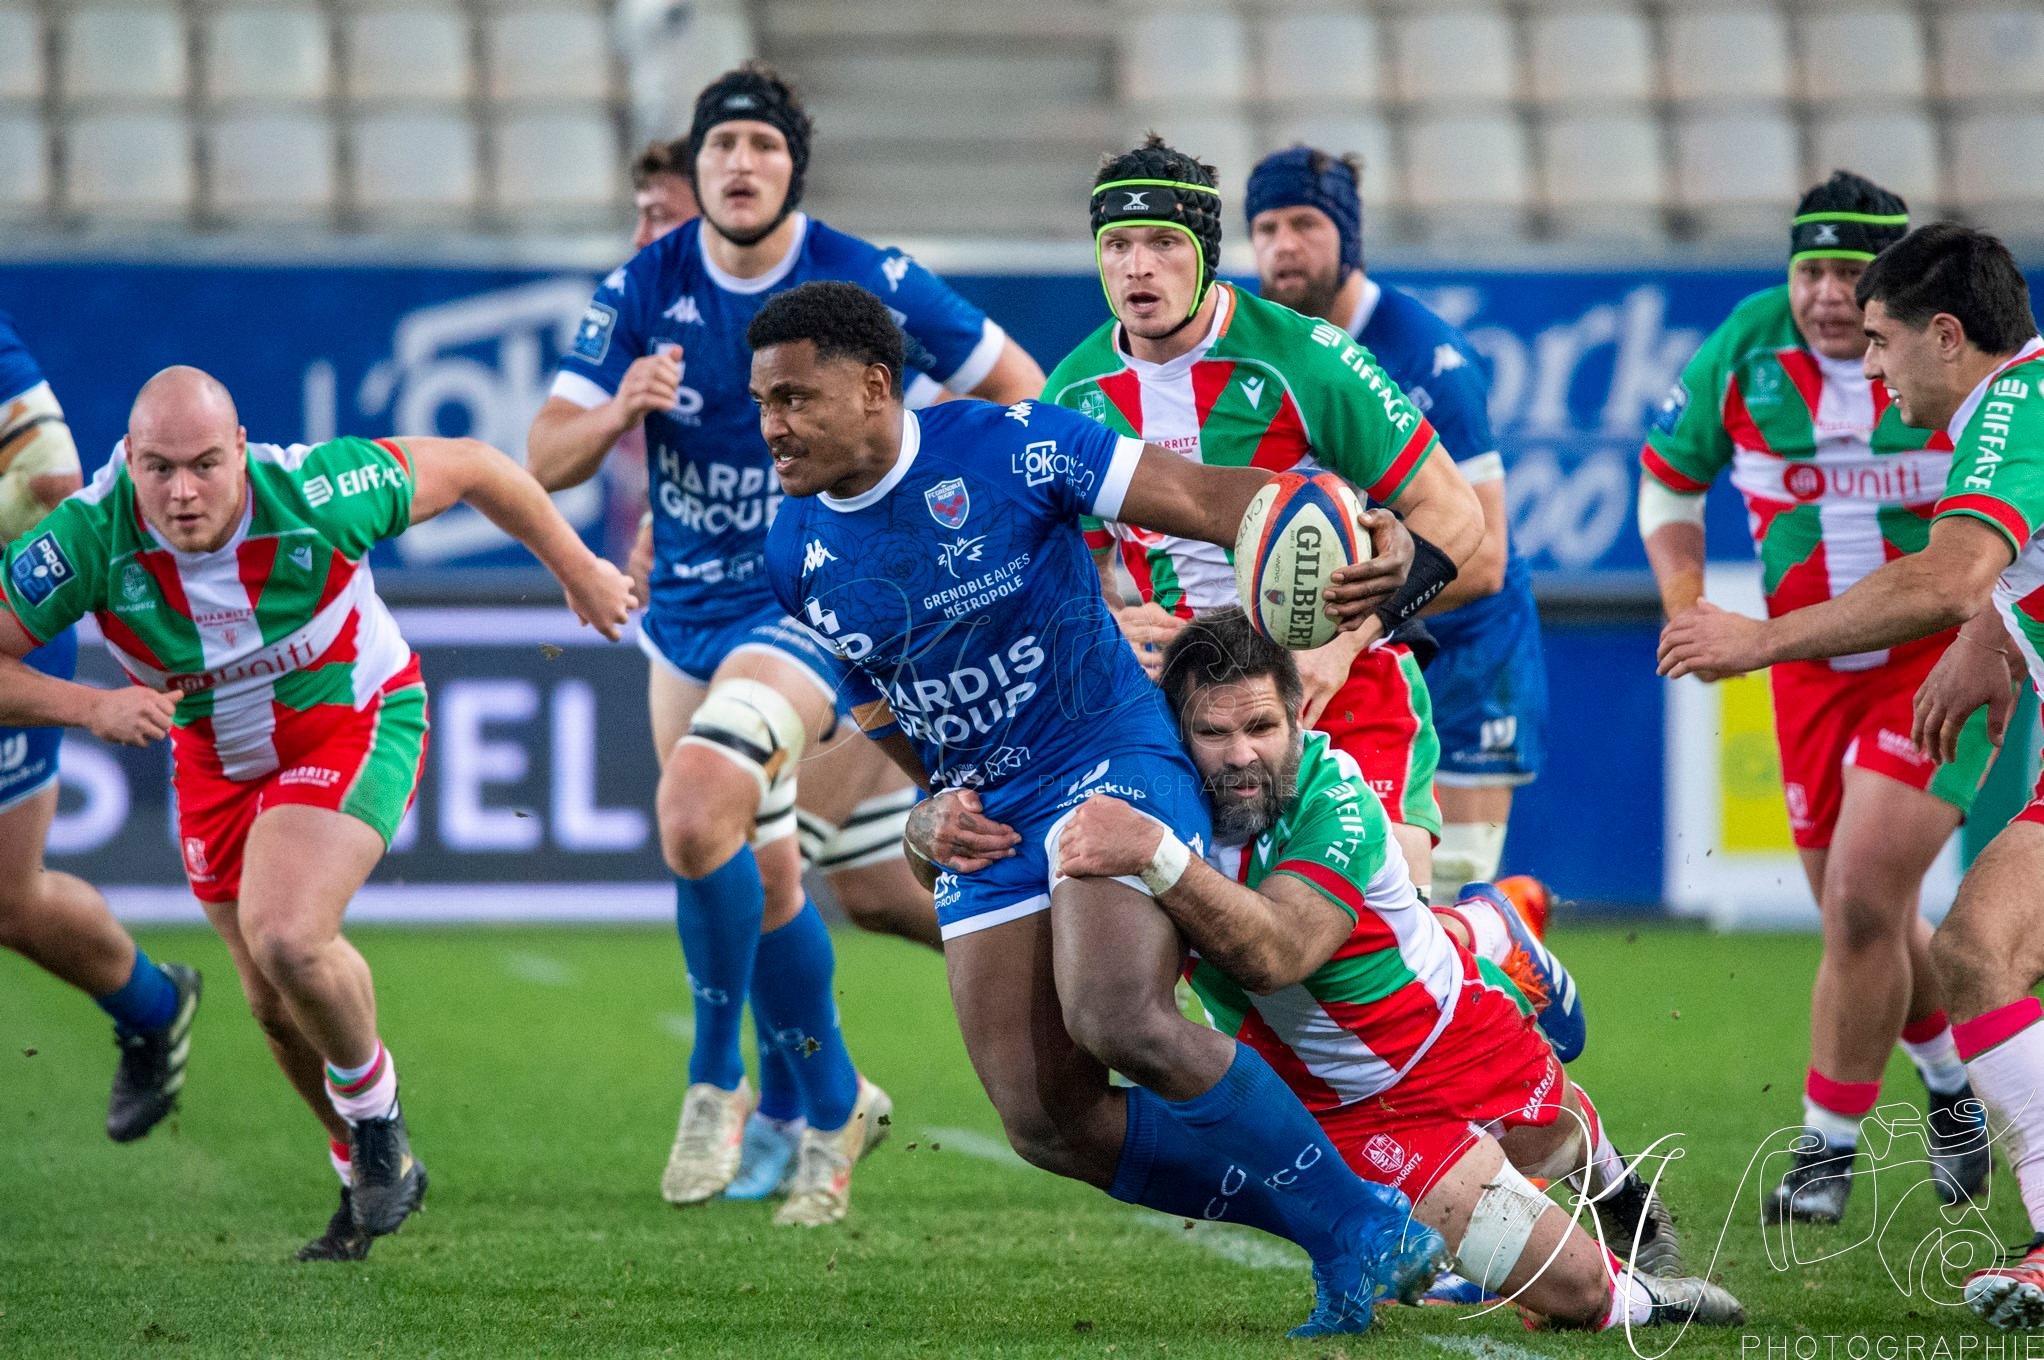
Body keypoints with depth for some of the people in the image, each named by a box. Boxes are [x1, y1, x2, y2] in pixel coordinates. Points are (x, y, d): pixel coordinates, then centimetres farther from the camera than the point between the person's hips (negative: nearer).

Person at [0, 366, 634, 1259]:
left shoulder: (315, 494, -31)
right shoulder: (88, 538, -28)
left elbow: (469, 468, -14)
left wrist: (581, 572, -1)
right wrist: (91, 707, -38)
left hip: (355, 725, -4)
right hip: (216, 760, 4)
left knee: (287, 940, -27)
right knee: (277, 1005, 13)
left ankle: (372, 1109, 4)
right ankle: (373, 1181, 39)